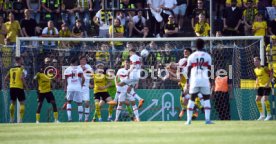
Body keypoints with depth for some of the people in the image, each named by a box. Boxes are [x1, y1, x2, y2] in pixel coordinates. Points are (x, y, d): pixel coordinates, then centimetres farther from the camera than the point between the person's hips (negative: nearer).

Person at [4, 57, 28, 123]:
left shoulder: (11, 69, 11)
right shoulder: (21, 68, -6)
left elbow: (6, 79, 11)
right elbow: (22, 77, -20)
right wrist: (25, 85, -9)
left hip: (12, 87, 5)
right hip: (19, 87, -5)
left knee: (13, 103, 17)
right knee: (22, 103, 1)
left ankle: (11, 118, 18)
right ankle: (20, 119, -11)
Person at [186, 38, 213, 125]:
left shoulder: (191, 56, 5)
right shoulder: (207, 56, 4)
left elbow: (188, 71, 6)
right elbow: (210, 70, 3)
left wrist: (188, 82, 11)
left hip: (194, 81, 1)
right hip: (205, 81, -1)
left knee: (191, 99, 8)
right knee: (207, 99, 7)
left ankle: (189, 120, 3)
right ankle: (207, 119, -5)